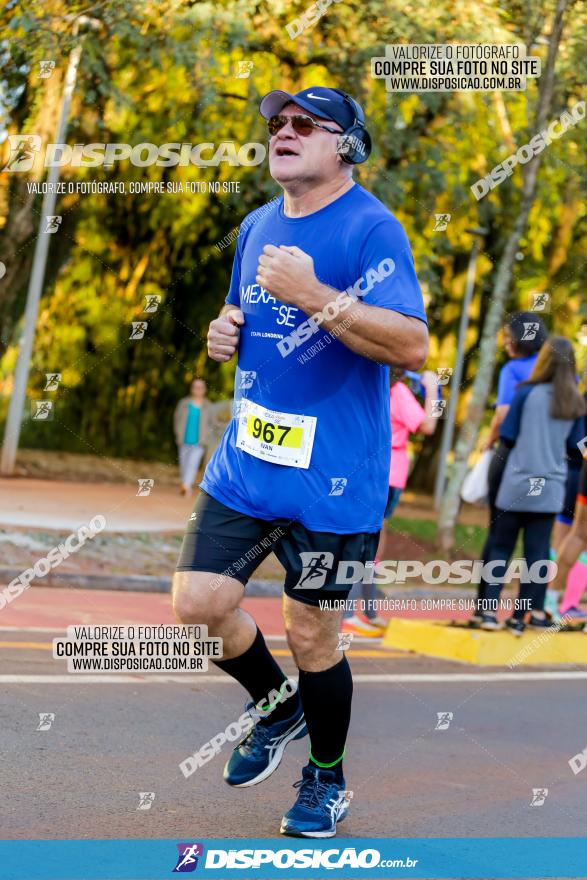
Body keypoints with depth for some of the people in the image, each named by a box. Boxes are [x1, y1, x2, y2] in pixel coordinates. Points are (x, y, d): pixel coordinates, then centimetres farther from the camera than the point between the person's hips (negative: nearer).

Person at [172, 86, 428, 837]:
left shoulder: (371, 228, -12)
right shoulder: (257, 227, 12)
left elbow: (413, 346, -23)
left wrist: (314, 296, -29)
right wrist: (224, 332, 5)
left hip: (332, 476, -6)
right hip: (246, 459, 7)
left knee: (312, 635, 3)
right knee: (197, 601, 0)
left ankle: (326, 777, 27)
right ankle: (277, 710, 28)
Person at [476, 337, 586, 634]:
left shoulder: (527, 394, -7)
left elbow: (507, 439, -4)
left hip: (516, 485, -2)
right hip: (550, 489, 2)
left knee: (500, 548, 8)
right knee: (537, 552, 6)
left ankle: (490, 610, 1)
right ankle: (521, 616, 6)